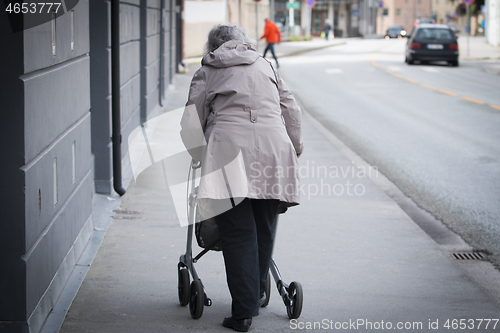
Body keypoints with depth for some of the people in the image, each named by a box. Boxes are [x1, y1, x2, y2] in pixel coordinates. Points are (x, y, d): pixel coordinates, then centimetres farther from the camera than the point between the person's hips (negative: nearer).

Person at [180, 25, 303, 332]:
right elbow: (292, 111, 23)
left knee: (238, 233, -2)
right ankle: (258, 293, 28)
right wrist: (296, 147, 35)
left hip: (229, 149, -2)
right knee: (264, 228, 15)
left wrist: (197, 154, 25)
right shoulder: (266, 67, 25)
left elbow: (191, 120, 11)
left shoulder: (206, 73, 18)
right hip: (273, 148, 3)